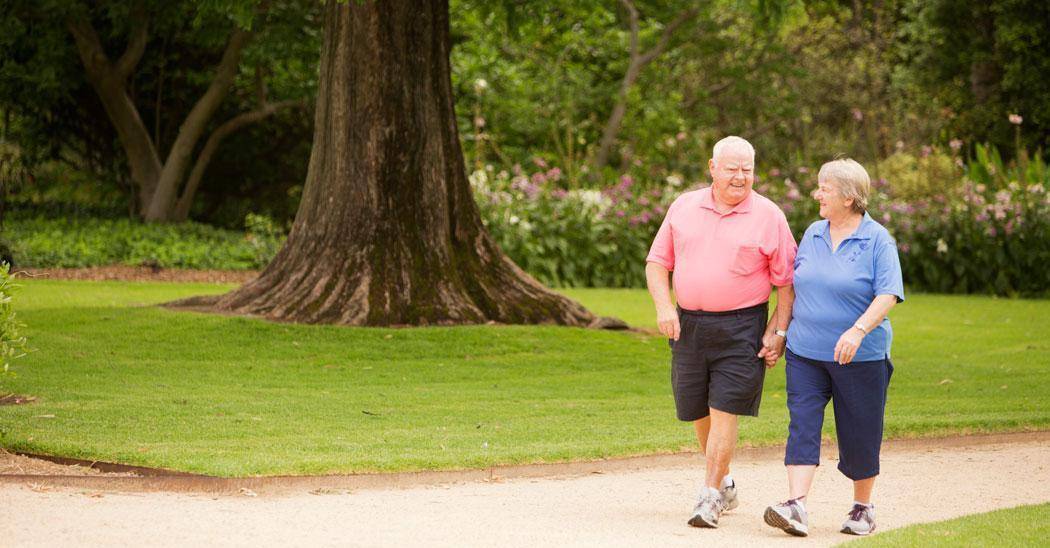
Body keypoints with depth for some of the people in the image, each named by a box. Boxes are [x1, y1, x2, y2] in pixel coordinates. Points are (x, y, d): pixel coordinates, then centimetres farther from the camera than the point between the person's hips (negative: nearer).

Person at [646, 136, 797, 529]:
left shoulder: (769, 217, -2)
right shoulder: (683, 208, 7)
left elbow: (787, 282, -1)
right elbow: (657, 263, 11)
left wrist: (778, 330, -9)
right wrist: (664, 307, -4)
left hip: (741, 328, -4)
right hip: (688, 324, 4)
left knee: (724, 411, -10)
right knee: (698, 412, 11)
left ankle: (711, 497, -6)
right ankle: (726, 484, 31)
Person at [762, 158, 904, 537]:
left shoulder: (877, 240, -7)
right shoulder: (813, 235, 9)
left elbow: (888, 295, -15)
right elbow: (794, 288, 19)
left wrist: (858, 330, -28)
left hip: (860, 358, -4)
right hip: (806, 353, 4)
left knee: (859, 435, 5)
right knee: (803, 425, -10)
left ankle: (863, 508, 22)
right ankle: (796, 507, -18)